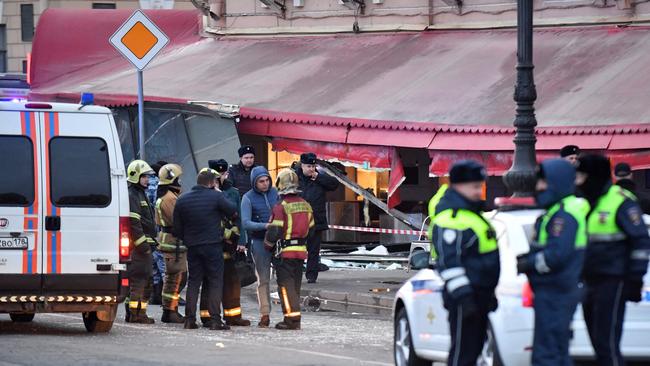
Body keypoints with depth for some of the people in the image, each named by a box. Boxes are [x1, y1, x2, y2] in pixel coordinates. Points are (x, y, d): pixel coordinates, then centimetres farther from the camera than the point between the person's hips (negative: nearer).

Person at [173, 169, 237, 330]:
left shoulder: (182, 200, 5)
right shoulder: (216, 197, -9)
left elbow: (177, 229, 8)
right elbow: (234, 213, -1)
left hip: (192, 247, 4)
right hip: (213, 246, -4)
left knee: (193, 281, 11)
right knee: (215, 282, 1)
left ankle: (189, 319, 7)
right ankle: (215, 320, -5)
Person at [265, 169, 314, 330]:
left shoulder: (281, 207, -14)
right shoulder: (305, 205, 8)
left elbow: (274, 231, -14)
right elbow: (310, 228, 15)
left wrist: (268, 246, 2)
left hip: (284, 251, -6)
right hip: (301, 250, 6)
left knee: (286, 286, -3)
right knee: (295, 285, 14)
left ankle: (291, 318, -9)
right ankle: (295, 319, 17)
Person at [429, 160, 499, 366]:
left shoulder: (471, 212, 19)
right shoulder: (450, 217, -16)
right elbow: (449, 261, -22)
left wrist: (489, 294, 29)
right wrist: (462, 295, -27)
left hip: (480, 294, 11)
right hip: (465, 296, -11)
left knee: (474, 347, 15)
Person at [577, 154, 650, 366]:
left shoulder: (621, 201, -10)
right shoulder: (588, 203, 17)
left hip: (612, 282, -9)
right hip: (591, 282, 9)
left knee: (607, 343, -13)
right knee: (598, 342, 12)